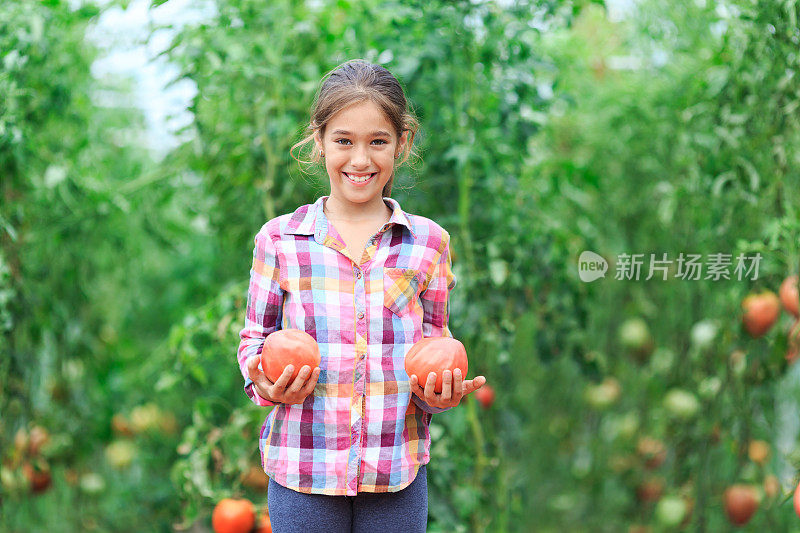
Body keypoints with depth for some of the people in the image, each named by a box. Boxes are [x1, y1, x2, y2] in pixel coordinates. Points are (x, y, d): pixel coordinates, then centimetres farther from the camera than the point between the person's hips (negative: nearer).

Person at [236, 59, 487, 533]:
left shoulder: (428, 242, 3)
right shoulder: (280, 239, 0)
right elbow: (256, 338, 8)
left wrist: (441, 391, -10)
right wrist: (267, 382, -12)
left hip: (398, 474, 1)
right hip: (303, 471, -1)